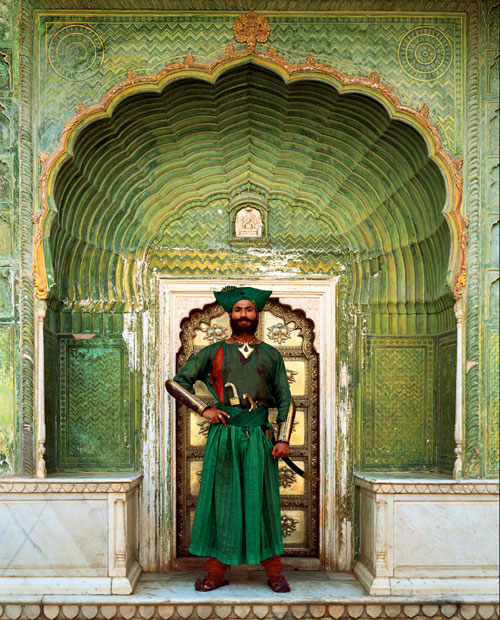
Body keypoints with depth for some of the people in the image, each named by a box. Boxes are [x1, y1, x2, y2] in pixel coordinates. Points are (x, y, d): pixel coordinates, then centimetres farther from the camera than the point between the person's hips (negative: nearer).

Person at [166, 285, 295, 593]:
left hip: (258, 436, 0)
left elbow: (286, 400, 11)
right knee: (220, 500, 2)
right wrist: (204, 408, -3)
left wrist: (284, 439, -1)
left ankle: (274, 572, 12)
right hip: (223, 435, 0)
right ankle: (217, 571, 12)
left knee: (264, 501, 2)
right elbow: (176, 382, 8)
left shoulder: (271, 355, 12)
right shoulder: (213, 352, 9)